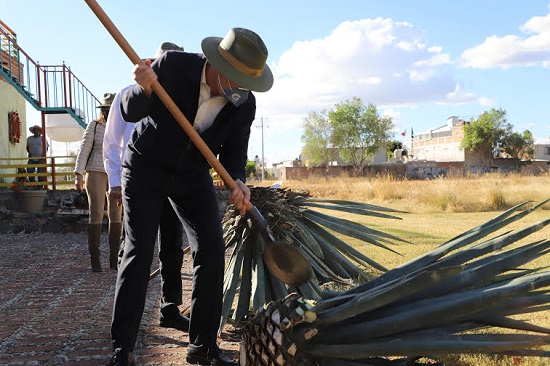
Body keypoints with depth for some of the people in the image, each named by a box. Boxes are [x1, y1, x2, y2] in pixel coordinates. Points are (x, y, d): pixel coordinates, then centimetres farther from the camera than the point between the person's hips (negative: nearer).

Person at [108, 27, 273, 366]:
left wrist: (237, 182, -29)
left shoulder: (245, 103, -16)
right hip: (145, 168, -3)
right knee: (140, 250, -11)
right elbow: (130, 112, -18)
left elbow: (233, 151, -8)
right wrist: (144, 89, -40)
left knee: (212, 248, -7)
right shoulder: (173, 66, -25)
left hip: (193, 175, 4)